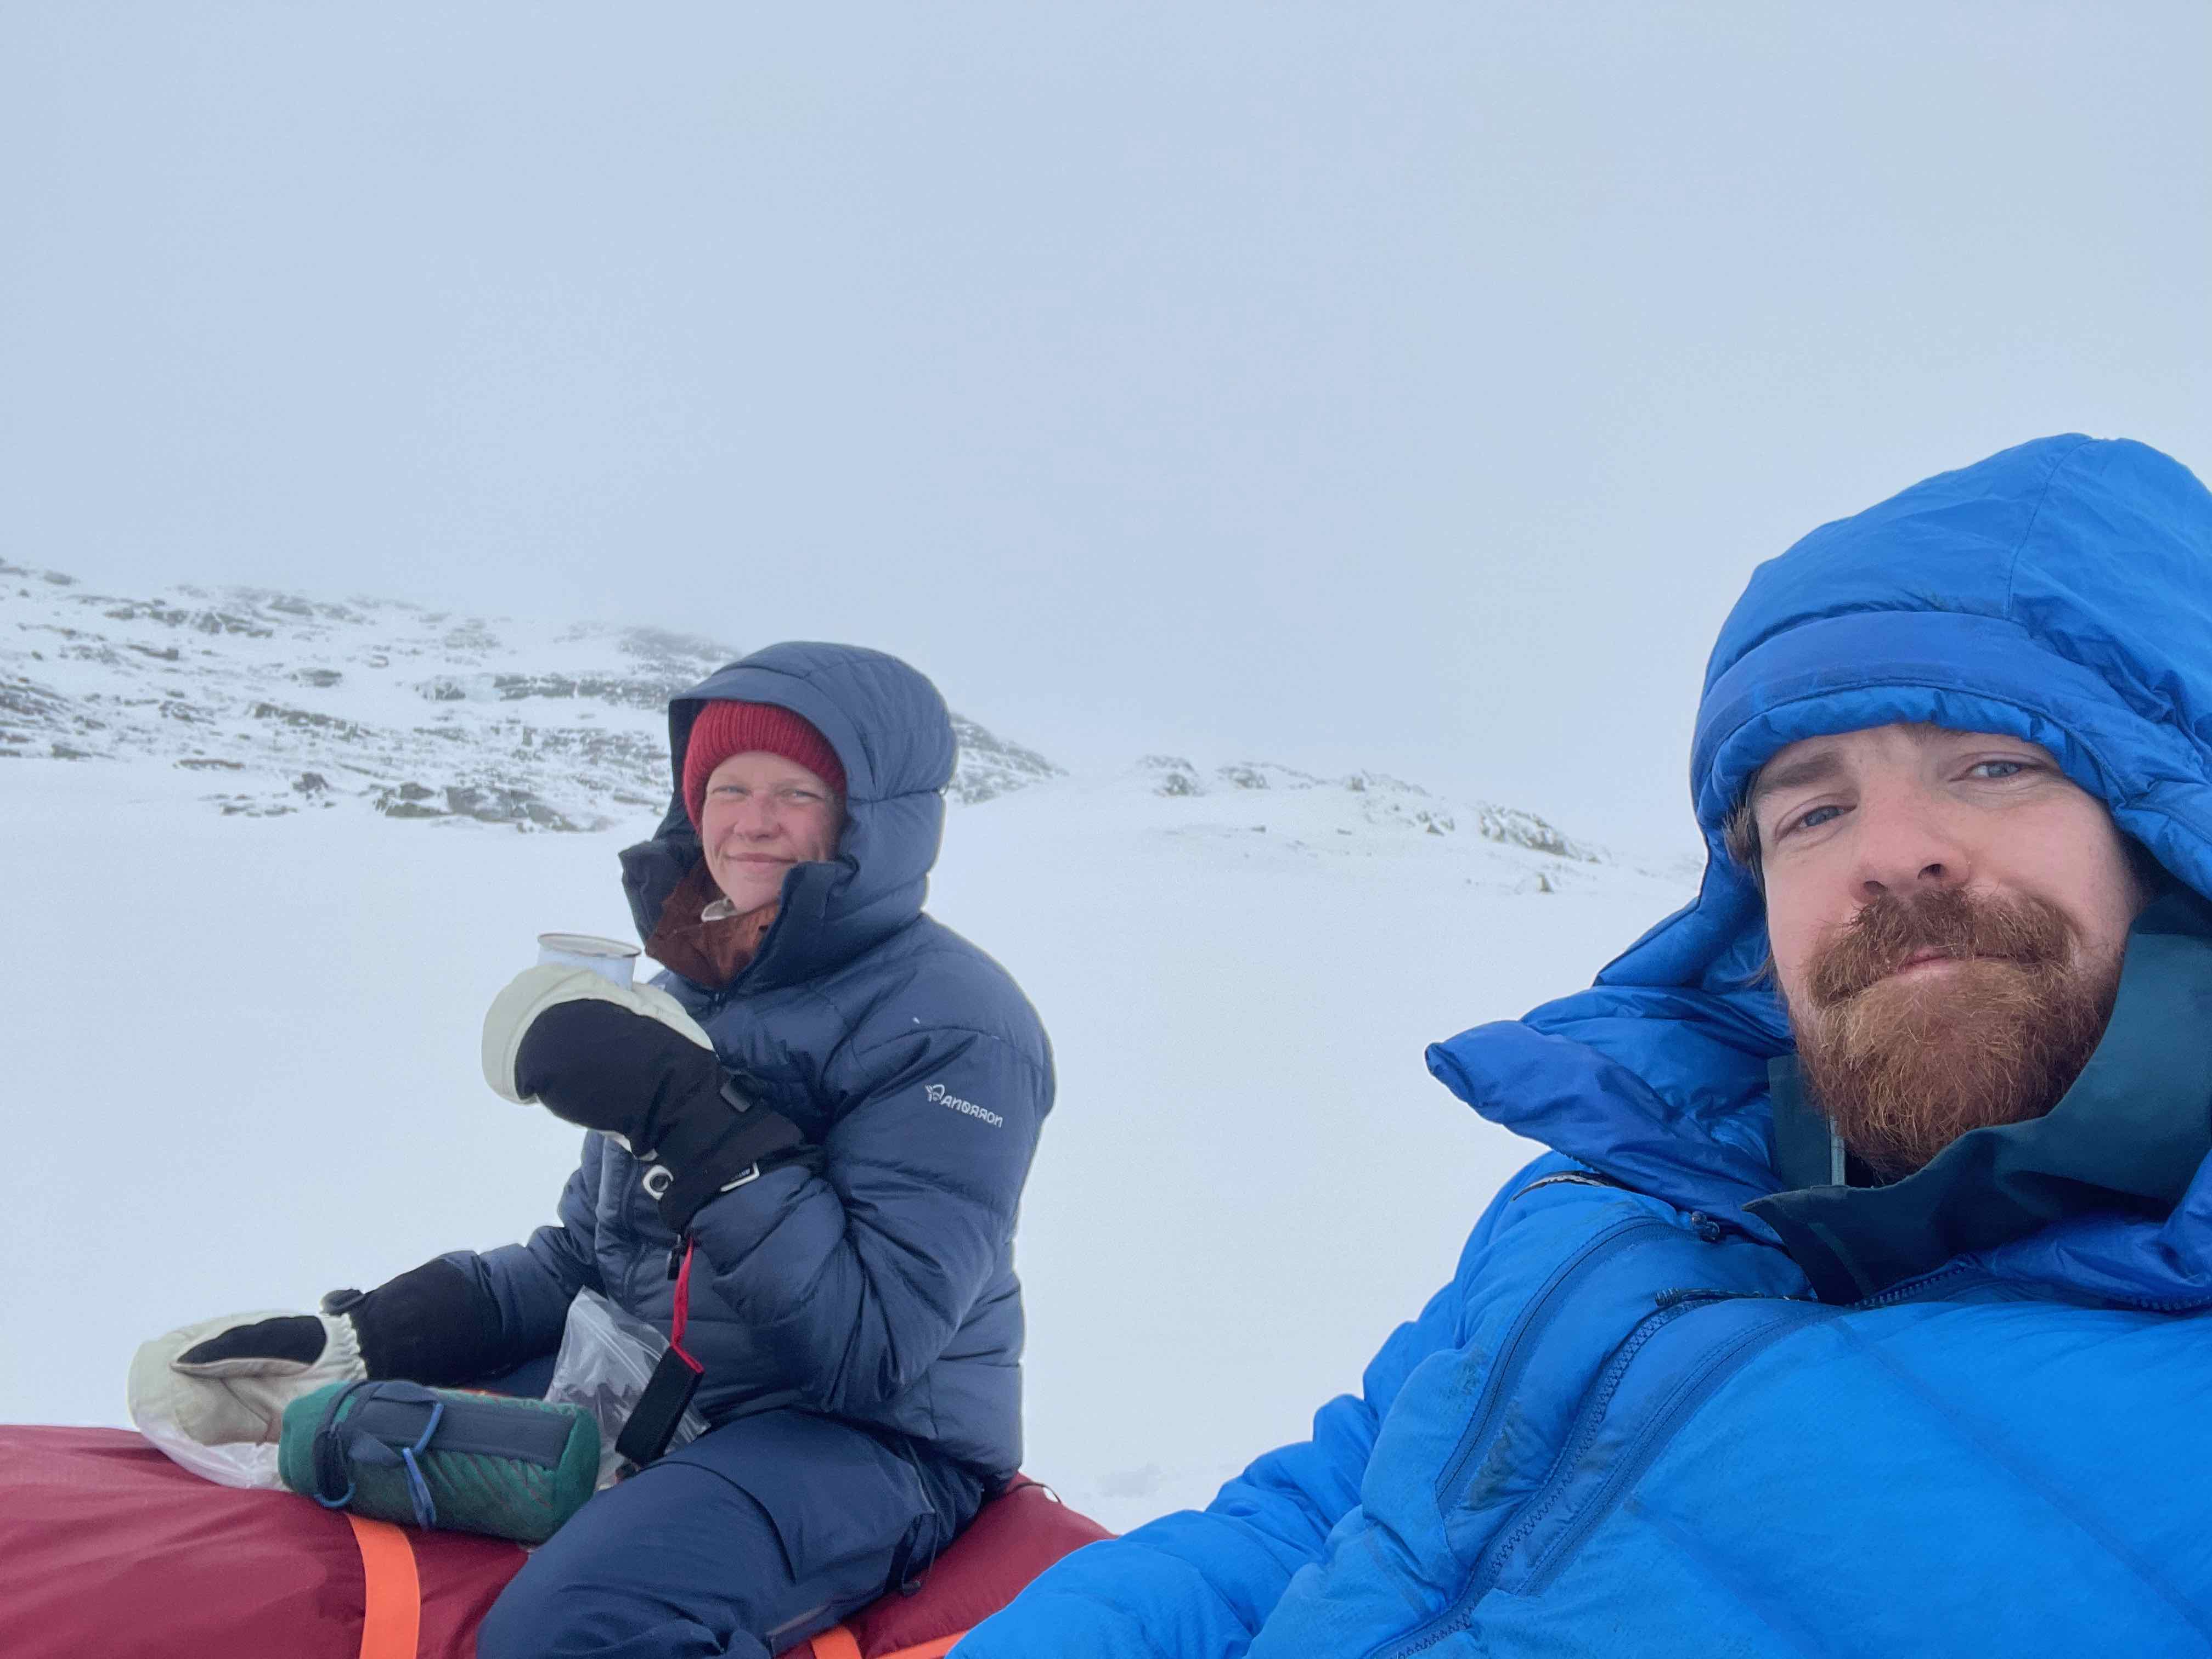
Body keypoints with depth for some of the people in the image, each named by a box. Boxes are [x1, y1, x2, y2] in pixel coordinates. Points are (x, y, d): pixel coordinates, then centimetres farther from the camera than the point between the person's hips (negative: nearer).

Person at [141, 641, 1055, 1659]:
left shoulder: (953, 1027, -15)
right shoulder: (681, 1001, 10)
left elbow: (870, 1348, -22)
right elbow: (581, 1262, 16)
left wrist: (693, 1120, -28)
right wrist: (356, 1341, 3)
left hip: (878, 1441, -8)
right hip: (652, 1400, 8)